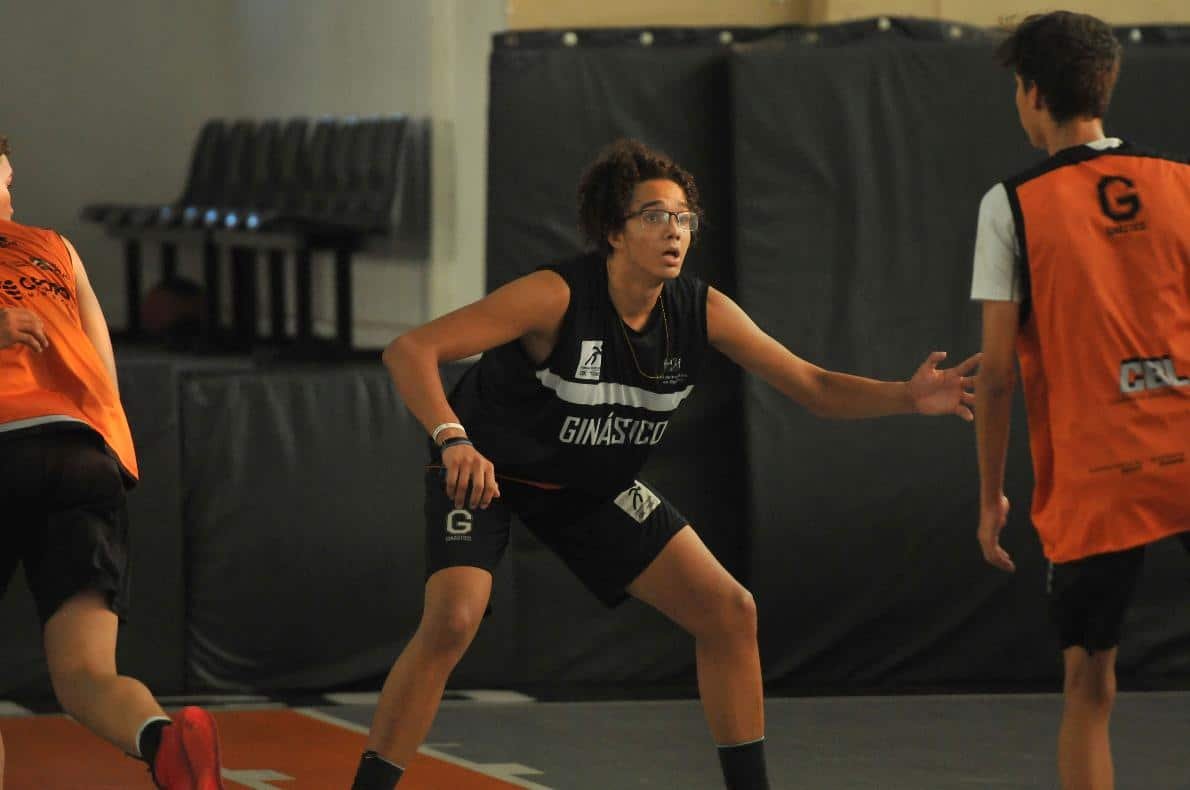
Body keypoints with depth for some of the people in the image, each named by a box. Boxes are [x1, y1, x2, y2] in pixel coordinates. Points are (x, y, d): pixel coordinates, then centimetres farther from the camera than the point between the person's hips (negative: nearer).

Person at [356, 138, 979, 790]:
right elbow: (409, 351, -33)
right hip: (485, 473, -6)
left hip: (592, 486, 6)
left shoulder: (703, 312, -13)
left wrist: (909, 397, -25)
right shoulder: (558, 296, -29)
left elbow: (815, 387, -7)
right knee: (451, 621, -29)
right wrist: (453, 439, -49)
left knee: (729, 612, -1)